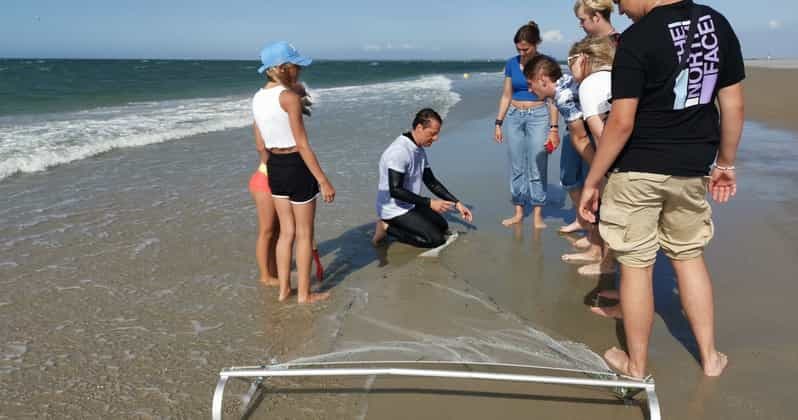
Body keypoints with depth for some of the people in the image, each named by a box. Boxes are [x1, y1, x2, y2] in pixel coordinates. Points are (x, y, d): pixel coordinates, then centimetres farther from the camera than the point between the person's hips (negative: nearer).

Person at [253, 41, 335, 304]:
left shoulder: (258, 98, 6)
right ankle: (304, 294, 17)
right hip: (296, 166, -7)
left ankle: (284, 289, 25)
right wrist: (323, 181, -16)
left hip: (274, 166, 7)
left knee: (287, 231, 18)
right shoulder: (289, 97, -17)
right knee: (304, 234, 7)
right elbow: (302, 145, -19)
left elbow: (262, 145, 11)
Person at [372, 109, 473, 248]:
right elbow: (395, 191, -29)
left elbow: (432, 182, 11)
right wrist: (430, 203, -27)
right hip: (394, 210, -9)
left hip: (410, 205, 9)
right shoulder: (399, 151, -25)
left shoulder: (420, 150, 4)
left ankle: (391, 225, 13)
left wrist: (456, 203, 4)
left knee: (443, 227, 15)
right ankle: (388, 227, -4)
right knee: (436, 238, -13)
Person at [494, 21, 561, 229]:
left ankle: (538, 215, 5)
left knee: (537, 167, -4)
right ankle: (518, 212, 15)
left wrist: (554, 128, -10)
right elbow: (506, 95, 11)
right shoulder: (511, 64, 6)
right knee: (516, 167, 7)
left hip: (538, 116, -4)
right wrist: (499, 122, 7)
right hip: (514, 117, 4)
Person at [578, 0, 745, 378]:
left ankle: (636, 365, 21)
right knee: (689, 256, 21)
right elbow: (733, 106, 6)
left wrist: (591, 182, -10)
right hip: (692, 169, 6)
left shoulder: (636, 38, -15)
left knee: (636, 265, 6)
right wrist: (725, 163, 17)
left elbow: (621, 123, -18)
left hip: (638, 169, -6)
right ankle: (710, 357, 29)